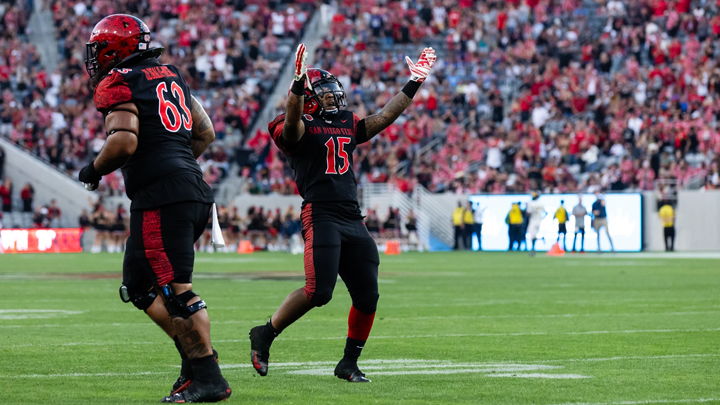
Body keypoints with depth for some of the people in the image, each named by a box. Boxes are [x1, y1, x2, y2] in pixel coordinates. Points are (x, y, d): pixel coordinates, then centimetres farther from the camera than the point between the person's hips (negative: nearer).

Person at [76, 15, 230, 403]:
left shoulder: (117, 84, -4)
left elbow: (125, 141, -18)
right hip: (194, 191, 9)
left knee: (175, 288, -8)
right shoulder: (171, 76, 20)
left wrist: (94, 170, -1)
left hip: (161, 197, -9)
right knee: (139, 286, 16)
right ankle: (195, 355, 8)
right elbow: (205, 132, 22)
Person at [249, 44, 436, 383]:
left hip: (353, 220, 7)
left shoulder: (348, 125, 20)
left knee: (367, 296, 3)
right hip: (321, 216, -7)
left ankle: (349, 363, 18)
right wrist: (300, 82, -39)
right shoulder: (300, 128, 0)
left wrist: (414, 84, 15)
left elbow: (385, 116, 20)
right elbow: (292, 117, -23)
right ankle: (264, 335, 1)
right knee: (318, 291, -19)